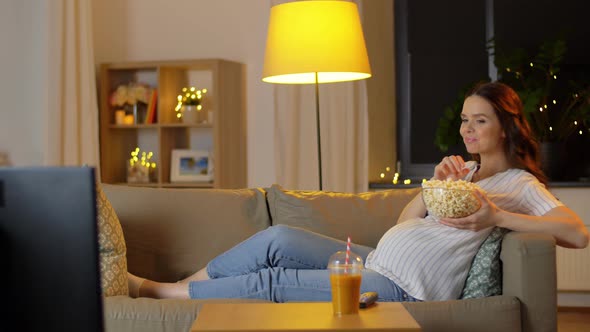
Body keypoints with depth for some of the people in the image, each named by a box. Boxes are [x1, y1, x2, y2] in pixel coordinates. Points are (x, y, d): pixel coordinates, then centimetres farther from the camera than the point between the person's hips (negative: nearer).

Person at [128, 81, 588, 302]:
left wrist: (496, 216, -22)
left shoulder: (519, 184, -1)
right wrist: (435, 185, -3)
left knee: (270, 282, -10)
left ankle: (149, 290, 1)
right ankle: (176, 286, 7)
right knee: (278, 238, -4)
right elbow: (404, 223, 15)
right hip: (378, 260, 8)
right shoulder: (462, 169, 21)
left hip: (402, 289, -8)